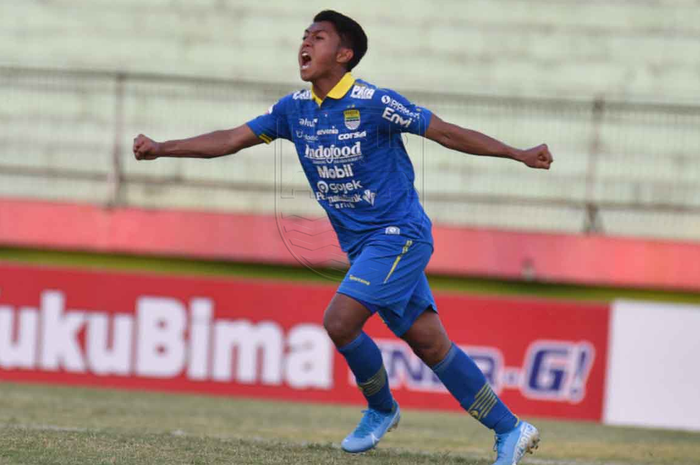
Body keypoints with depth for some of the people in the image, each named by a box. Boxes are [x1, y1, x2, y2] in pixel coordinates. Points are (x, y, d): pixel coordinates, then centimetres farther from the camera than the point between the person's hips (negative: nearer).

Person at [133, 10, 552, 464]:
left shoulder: (373, 102, -15)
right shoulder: (295, 109, 5)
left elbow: (446, 132, -12)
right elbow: (231, 139, 8)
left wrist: (519, 154, -17)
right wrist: (161, 148, 2)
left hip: (398, 234, -6)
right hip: (361, 243, 6)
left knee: (339, 321, -17)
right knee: (430, 343, 4)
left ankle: (381, 408, 9)